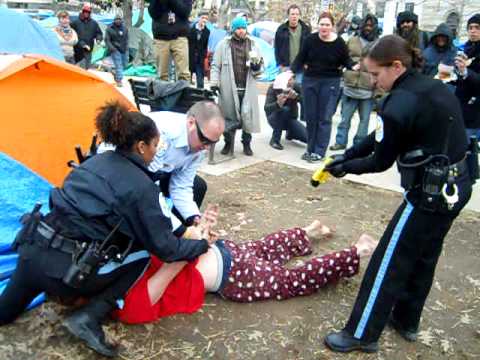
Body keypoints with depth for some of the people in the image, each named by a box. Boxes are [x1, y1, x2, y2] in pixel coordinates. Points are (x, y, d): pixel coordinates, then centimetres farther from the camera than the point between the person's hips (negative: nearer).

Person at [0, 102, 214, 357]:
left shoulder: (98, 161, 12)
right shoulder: (140, 184, -10)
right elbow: (164, 248, -5)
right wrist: (201, 245, 14)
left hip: (32, 251, 9)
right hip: (62, 269, -8)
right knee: (142, 252, 10)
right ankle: (89, 318, 1)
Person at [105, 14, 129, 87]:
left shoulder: (125, 29, 10)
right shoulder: (110, 29, -5)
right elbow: (107, 40, -6)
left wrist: (126, 47, 7)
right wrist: (111, 48, -17)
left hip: (123, 50, 6)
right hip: (115, 50, -6)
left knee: (124, 64, 12)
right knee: (118, 65, -14)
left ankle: (116, 75, 35)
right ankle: (119, 80, -14)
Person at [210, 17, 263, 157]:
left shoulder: (252, 44, 11)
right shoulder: (224, 44, 4)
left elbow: (258, 69, 14)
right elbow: (215, 65, 4)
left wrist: (256, 65, -8)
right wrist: (214, 83, -4)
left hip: (248, 88, 2)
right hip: (229, 88, -1)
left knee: (248, 116, 1)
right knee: (229, 116, 4)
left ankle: (246, 144, 18)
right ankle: (228, 143, 22)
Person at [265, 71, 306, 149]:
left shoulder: (296, 87, -14)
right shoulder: (273, 88, -23)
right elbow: (267, 108, -36)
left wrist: (296, 96, -41)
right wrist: (278, 104, -57)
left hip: (291, 118, 3)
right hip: (275, 118, -3)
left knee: (307, 137, -17)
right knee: (284, 109, -36)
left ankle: (290, 133, 18)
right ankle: (275, 140, -19)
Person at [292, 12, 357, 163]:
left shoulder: (339, 42, -8)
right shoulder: (311, 39, -5)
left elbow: (346, 60, 3)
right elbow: (301, 58, 2)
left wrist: (353, 66, -16)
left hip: (330, 83, -2)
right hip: (310, 81, 3)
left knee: (324, 118, -2)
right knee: (310, 117, 9)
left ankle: (319, 151, 4)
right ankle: (310, 149, 21)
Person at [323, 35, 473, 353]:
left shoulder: (399, 105, -20)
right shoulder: (437, 88, 8)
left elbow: (381, 162, -10)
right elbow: (382, 135, 10)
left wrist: (345, 167, 5)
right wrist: (348, 155, 8)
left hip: (430, 194, -9)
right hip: (458, 186, 9)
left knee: (388, 264, 3)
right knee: (424, 258, 23)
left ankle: (362, 335, 17)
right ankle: (406, 320, 41)